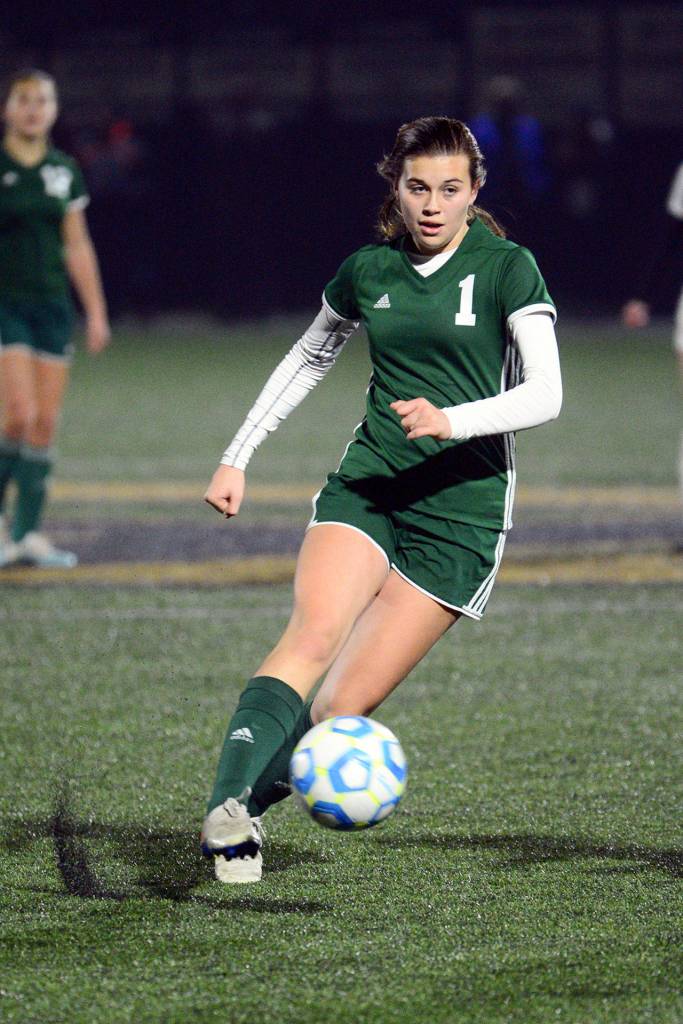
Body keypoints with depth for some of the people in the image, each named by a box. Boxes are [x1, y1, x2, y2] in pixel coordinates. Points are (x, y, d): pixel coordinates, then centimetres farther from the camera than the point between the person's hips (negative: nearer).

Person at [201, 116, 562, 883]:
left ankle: (243, 807, 0)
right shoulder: (367, 271, 9)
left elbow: (545, 393, -13)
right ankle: (228, 804, -39)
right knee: (313, 633, -26)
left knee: (348, 702, -12)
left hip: (462, 510, -2)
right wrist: (238, 456, 21)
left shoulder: (507, 268, -3)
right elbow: (307, 359, 26)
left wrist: (452, 421, -29)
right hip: (365, 488, 2)